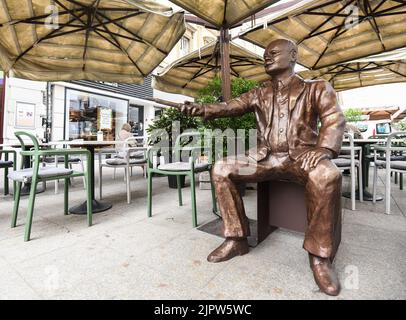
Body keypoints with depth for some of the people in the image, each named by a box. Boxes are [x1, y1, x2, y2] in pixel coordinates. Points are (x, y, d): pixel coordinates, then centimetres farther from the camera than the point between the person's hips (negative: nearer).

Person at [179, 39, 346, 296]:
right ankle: (237, 239, -7)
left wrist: (323, 149, -25)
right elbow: (230, 107, 4)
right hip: (265, 158, 3)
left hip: (301, 156, -2)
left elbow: (334, 119, -4)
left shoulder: (317, 88, 10)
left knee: (326, 176, -36)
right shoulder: (258, 94, 17)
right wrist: (201, 109, -16)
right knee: (221, 169, -16)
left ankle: (320, 255, -15)